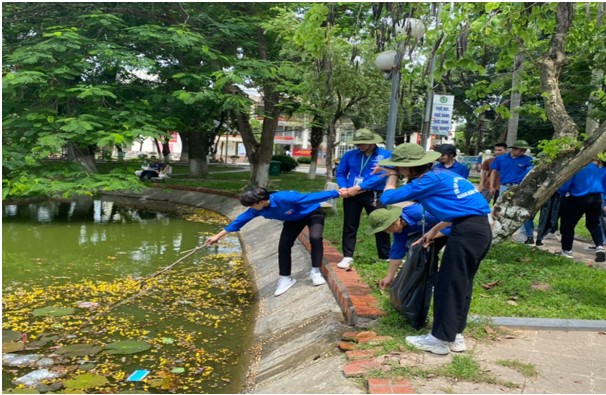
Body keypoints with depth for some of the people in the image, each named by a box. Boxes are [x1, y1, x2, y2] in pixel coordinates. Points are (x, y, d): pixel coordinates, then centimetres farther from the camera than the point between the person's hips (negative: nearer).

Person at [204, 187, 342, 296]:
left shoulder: (285, 198, -43)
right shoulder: (257, 209, -22)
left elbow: (311, 197, -39)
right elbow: (241, 219, -11)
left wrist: (336, 193, -35)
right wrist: (219, 235, -6)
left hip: (312, 213, -6)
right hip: (294, 219, 6)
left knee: (315, 238, -28)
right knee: (283, 245, -4)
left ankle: (315, 272, -10)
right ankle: (285, 278, 11)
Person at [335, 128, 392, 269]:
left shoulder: (385, 155, -8)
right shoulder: (350, 155, 3)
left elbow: (381, 176, -17)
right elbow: (340, 172, 8)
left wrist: (358, 188, -22)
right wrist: (344, 188, -13)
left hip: (374, 195, -2)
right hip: (352, 195, 2)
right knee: (350, 226, 7)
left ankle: (386, 257, 23)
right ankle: (347, 257, 18)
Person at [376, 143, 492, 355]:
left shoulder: (428, 180, -10)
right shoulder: (440, 174, 17)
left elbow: (387, 198, -8)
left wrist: (392, 176, 9)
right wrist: (435, 230, 25)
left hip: (467, 232, -10)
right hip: (480, 228, 10)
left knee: (448, 285, 1)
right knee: (461, 283, 17)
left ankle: (440, 339, 11)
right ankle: (455, 334, 27)